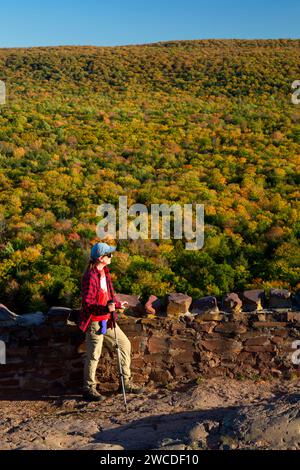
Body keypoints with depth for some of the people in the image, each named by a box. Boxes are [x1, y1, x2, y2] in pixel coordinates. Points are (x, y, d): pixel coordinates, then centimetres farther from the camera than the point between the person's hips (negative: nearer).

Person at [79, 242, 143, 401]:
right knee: (93, 355, -1)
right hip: (94, 321, -9)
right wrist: (105, 309, -37)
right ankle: (88, 389, 17)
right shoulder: (90, 277, -22)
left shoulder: (104, 272, 8)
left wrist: (117, 304, 35)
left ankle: (126, 382, 24)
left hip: (107, 320, 10)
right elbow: (87, 304, -25)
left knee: (124, 344, 13)